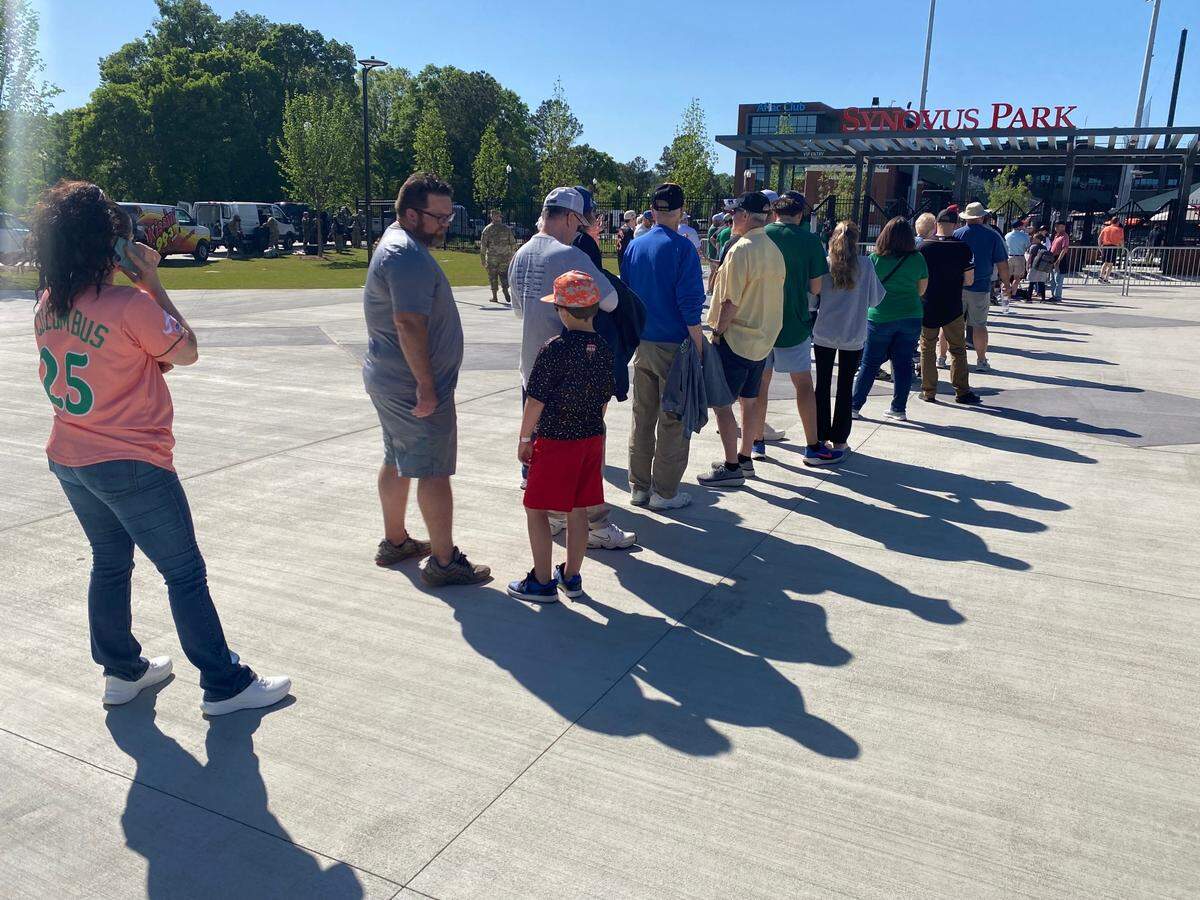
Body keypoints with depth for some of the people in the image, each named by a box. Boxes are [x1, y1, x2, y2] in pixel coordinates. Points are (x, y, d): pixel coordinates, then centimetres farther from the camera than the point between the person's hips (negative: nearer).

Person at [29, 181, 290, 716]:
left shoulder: (48, 305, 2)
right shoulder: (131, 306, -23)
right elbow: (186, 351, -7)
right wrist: (153, 284, -6)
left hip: (69, 460, 8)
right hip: (131, 466, -8)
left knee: (110, 562, 22)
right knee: (185, 574, 2)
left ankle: (122, 671, 35)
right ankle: (224, 685, 12)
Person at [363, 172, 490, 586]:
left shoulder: (395, 240, 15)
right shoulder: (409, 256, -20)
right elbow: (409, 325, -27)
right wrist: (426, 386, -25)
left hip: (387, 380, 11)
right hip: (414, 385, -11)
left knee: (396, 462, 19)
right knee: (434, 472, -4)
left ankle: (395, 542, 32)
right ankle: (444, 562, 4)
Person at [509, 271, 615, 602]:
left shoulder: (553, 350, -17)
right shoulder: (604, 350, 1)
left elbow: (535, 402, -14)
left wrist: (524, 439, -3)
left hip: (555, 441, -6)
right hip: (592, 438, 6)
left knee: (537, 510, 6)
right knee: (578, 511, 14)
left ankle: (543, 582, 11)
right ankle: (572, 577, 25)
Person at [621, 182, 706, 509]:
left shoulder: (634, 246, 7)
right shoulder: (681, 246, -11)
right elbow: (690, 301, -16)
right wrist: (698, 344, -10)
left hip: (641, 343, 6)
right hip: (673, 344, -6)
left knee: (642, 416, 14)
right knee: (672, 420, 3)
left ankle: (638, 486, 21)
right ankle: (664, 492, 9)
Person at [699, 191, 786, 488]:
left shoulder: (741, 249, -17)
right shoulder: (774, 250, 8)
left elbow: (732, 301, -19)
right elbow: (771, 294, 13)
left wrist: (717, 332, -10)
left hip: (736, 338, -9)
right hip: (764, 338, 9)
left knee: (721, 402, -2)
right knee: (750, 399, 17)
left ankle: (732, 468, 1)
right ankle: (745, 458, 28)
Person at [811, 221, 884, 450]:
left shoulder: (823, 264, -6)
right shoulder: (865, 264, -6)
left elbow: (812, 300, -2)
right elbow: (874, 300, 1)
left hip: (824, 334, 0)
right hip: (853, 336, 0)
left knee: (822, 385, 10)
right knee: (845, 388, 8)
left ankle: (821, 436, 15)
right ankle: (839, 440, 12)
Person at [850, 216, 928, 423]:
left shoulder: (875, 258, -8)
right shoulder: (917, 259, -2)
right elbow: (921, 290, 8)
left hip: (880, 317, -1)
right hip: (911, 316, 2)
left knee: (869, 363, 7)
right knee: (903, 363, 9)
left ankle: (854, 405, 9)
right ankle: (899, 409, 14)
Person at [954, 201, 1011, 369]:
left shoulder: (955, 235, -1)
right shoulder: (993, 236, -1)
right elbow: (1002, 264, 1)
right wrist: (1005, 284, 12)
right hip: (980, 288, 0)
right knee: (979, 325, 5)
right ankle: (981, 361, 8)